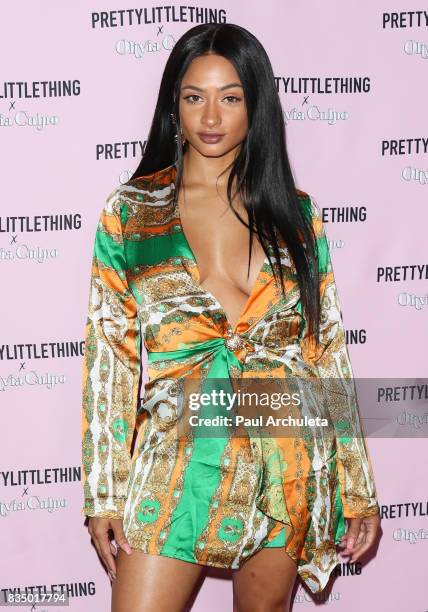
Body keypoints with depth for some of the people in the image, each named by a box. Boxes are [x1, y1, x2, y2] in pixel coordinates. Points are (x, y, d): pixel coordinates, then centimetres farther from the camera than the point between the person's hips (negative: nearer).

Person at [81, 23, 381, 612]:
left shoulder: (294, 213, 4)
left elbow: (328, 350, 5)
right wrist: (104, 494, -4)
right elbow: (109, 353, -1)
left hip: (287, 469, 2)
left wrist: (358, 488, 4)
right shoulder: (131, 211, 0)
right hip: (177, 464, -1)